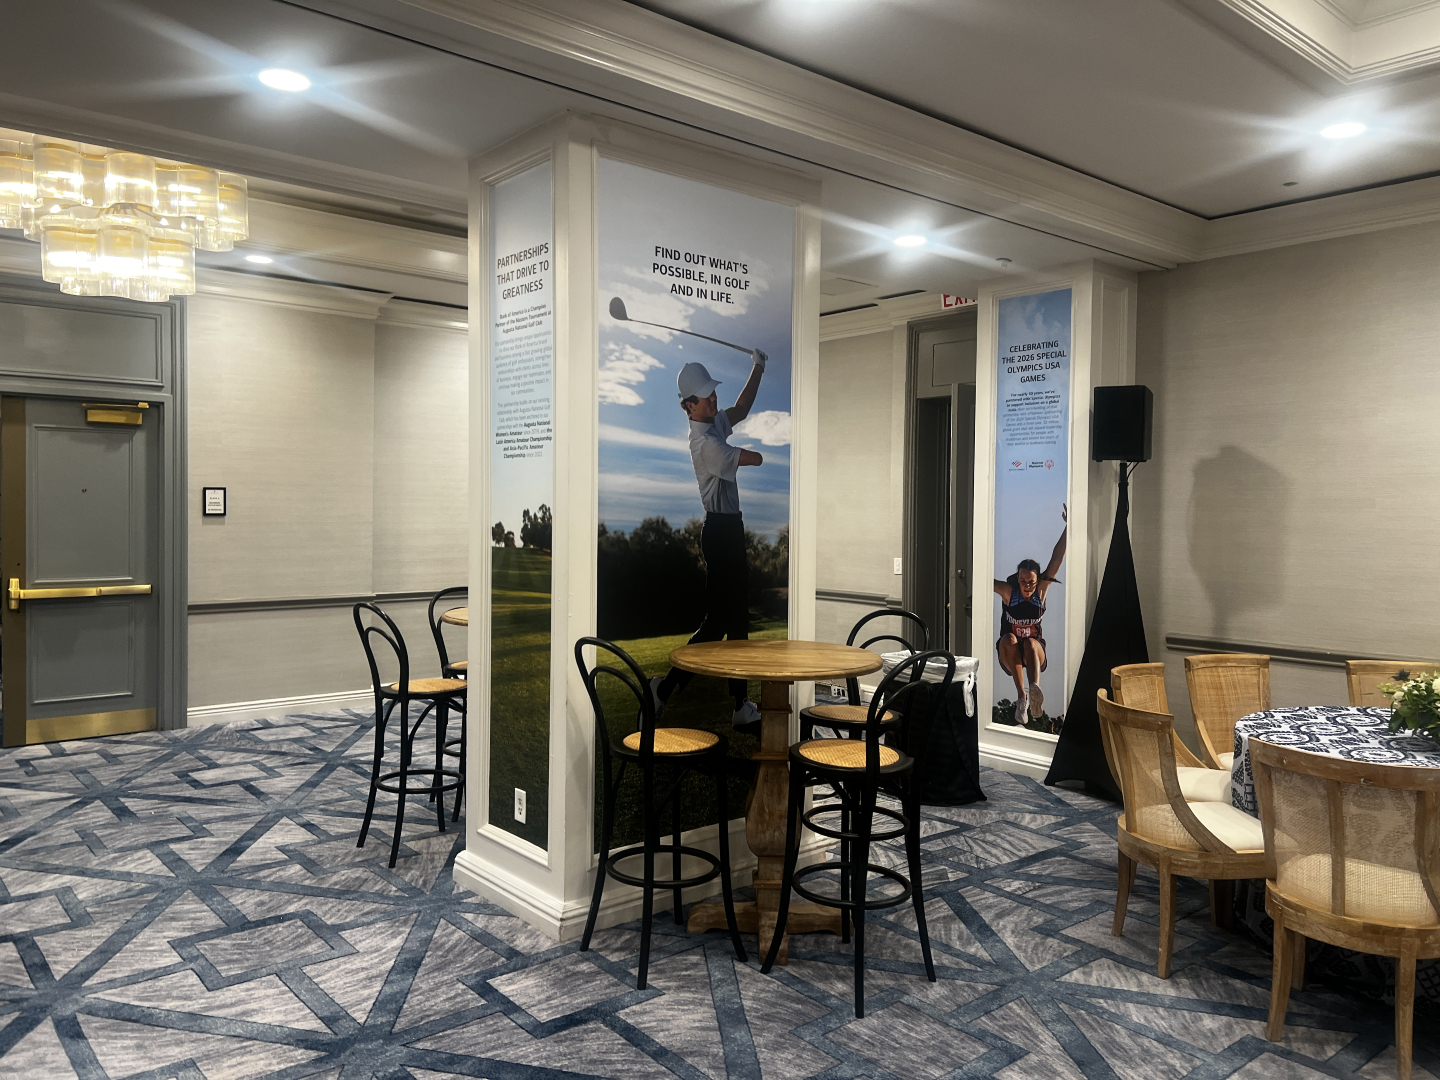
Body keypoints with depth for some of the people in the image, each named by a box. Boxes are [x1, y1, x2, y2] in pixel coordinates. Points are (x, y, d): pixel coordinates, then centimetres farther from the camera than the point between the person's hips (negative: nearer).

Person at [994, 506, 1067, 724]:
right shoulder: (1008, 591, -12)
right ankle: (1021, 694, -43)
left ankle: (1034, 689, -59)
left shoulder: (1041, 590, -10)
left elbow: (1057, 559, -18)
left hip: (1035, 652, 0)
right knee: (1008, 639, -33)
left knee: (1030, 642, -33)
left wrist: (1068, 526, -25)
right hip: (1009, 653, 0)